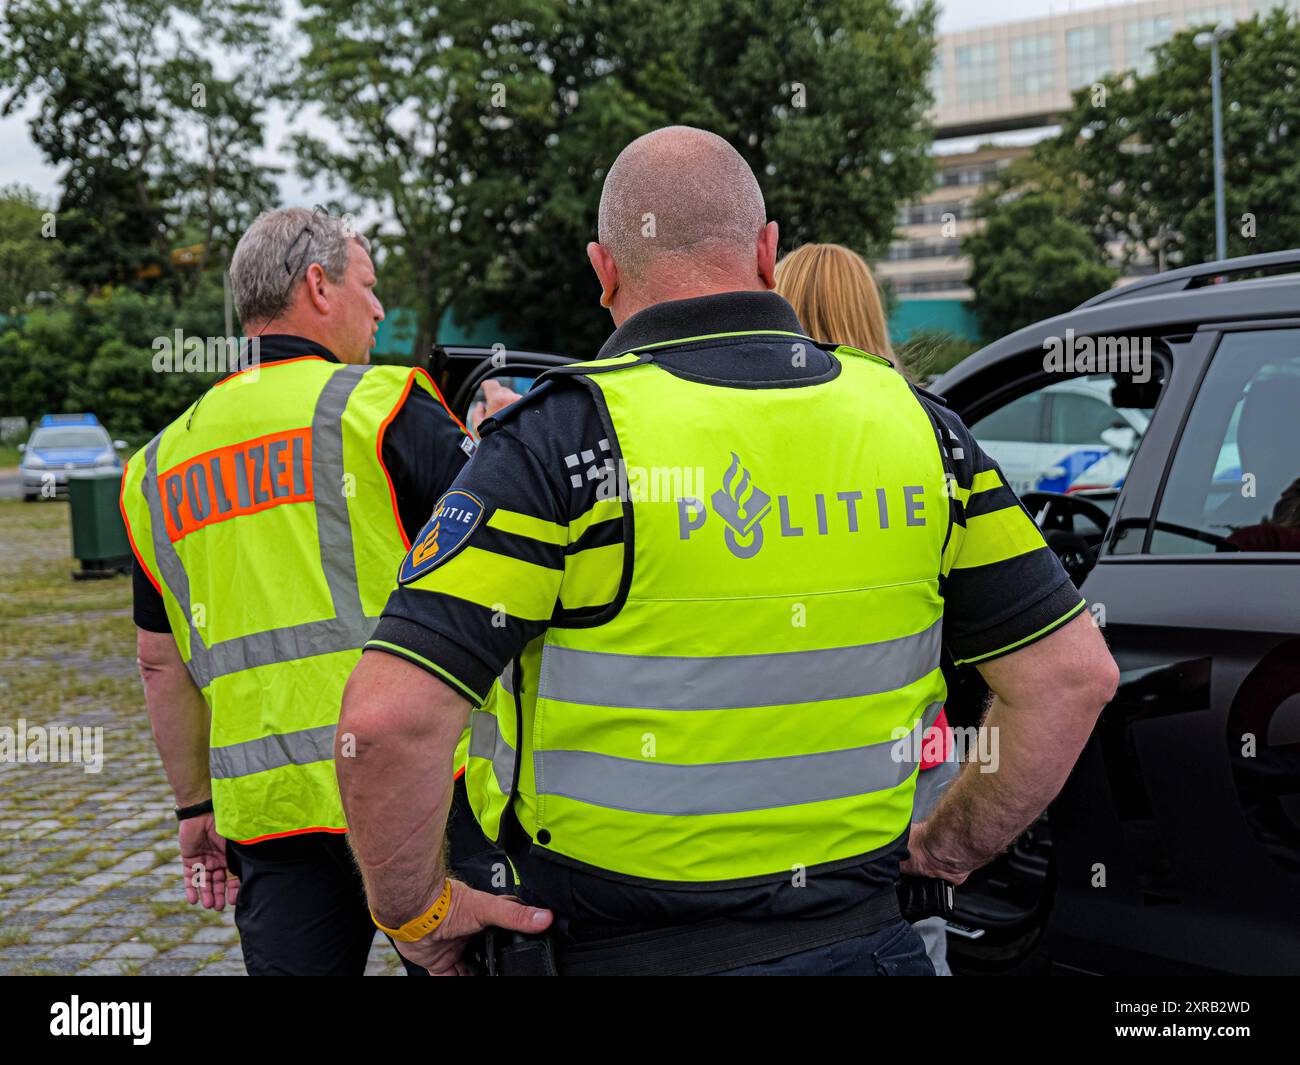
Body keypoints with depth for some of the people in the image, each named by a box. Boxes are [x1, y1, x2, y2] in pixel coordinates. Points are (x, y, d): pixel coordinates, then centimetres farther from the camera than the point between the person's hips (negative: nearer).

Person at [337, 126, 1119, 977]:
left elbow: (390, 716, -21)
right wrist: (946, 853, 12)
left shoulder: (566, 437, -14)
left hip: (616, 951, -3)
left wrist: (416, 908, -5)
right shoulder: (913, 422, 0)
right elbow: (1075, 674, 3)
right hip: (858, 938, 3)